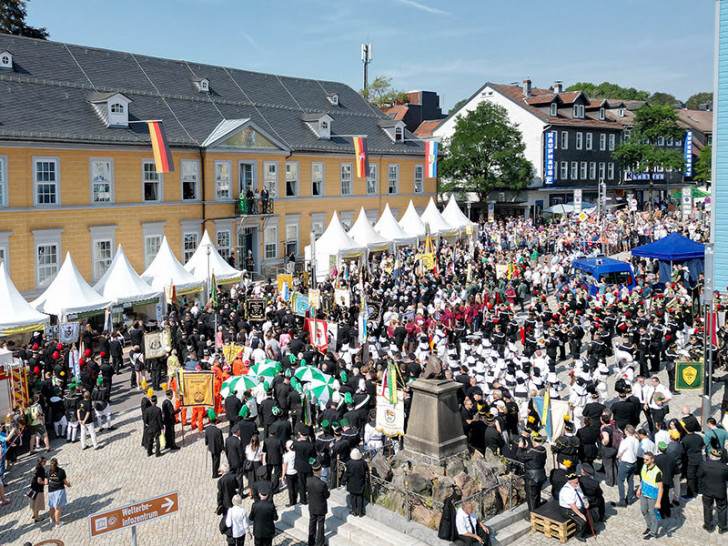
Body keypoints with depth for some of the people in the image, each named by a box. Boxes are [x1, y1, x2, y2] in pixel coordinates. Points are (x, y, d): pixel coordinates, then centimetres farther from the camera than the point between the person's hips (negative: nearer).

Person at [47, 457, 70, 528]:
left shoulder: (48, 471, -6)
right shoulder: (61, 471, -12)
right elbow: (65, 482, -8)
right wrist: (68, 485, 13)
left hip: (51, 491, 3)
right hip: (60, 490, -3)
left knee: (52, 506, 23)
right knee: (58, 508, 5)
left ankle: (52, 519, 45)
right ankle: (57, 523, 13)